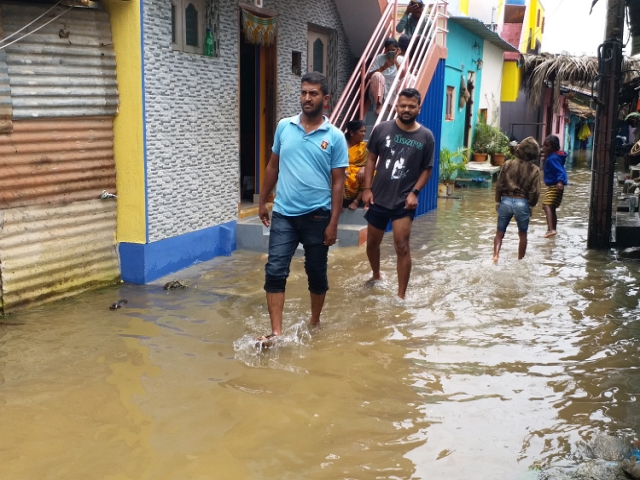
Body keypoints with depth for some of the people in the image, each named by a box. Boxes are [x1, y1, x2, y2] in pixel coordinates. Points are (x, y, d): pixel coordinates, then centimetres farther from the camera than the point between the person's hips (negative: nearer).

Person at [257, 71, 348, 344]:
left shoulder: (335, 137, -5)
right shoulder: (284, 127, 4)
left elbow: (338, 182, -4)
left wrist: (333, 223, -9)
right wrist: (262, 201, 12)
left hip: (317, 216, -2)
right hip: (283, 214, 2)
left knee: (316, 273, 12)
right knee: (275, 271, -8)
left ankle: (315, 323, 32)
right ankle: (276, 332, -7)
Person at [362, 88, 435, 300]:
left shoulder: (425, 136, -5)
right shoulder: (382, 129, -4)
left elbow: (427, 169, 2)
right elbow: (371, 159, 4)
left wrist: (415, 192, -11)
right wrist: (367, 188, -1)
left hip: (404, 200, -2)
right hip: (378, 197, 2)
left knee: (402, 247, -7)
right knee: (372, 242, 17)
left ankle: (401, 296, 0)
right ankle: (376, 277, 44)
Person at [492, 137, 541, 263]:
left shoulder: (508, 164, -4)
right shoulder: (534, 170, -6)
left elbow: (499, 185, -2)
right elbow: (535, 191, -6)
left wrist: (498, 202, 9)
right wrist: (531, 205, 9)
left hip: (506, 201, 1)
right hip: (523, 203, 0)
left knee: (500, 232, 11)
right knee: (522, 234, 18)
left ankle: (495, 255, -9)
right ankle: (520, 261, 23)